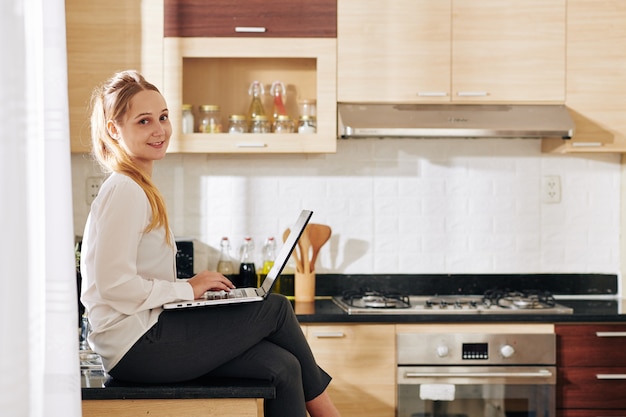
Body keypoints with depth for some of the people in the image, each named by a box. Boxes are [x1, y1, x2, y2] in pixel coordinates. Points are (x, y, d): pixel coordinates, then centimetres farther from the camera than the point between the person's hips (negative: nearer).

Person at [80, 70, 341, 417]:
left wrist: (195, 287, 5)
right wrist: (188, 288, -12)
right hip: (135, 346, -9)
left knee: (282, 367, -4)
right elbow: (114, 286, -21)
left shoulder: (140, 190, 18)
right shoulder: (124, 192, -13)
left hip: (146, 342, 9)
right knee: (276, 308, -4)